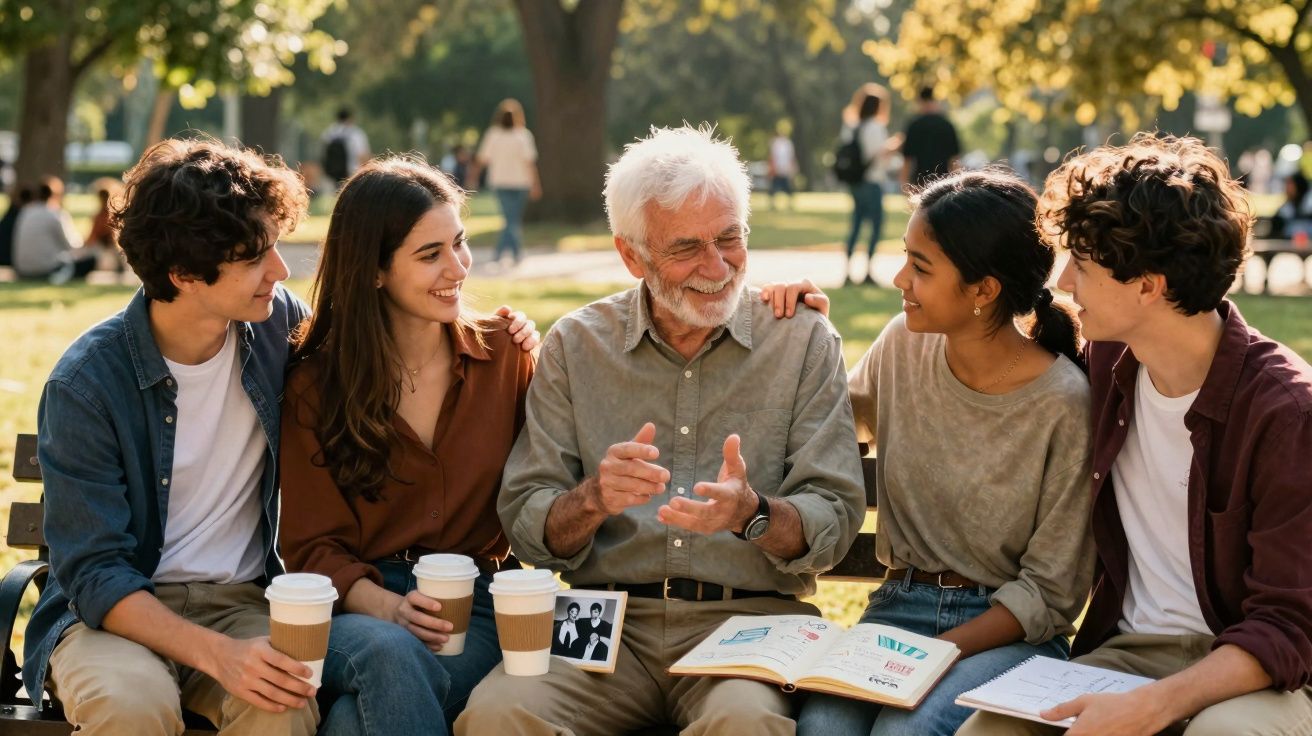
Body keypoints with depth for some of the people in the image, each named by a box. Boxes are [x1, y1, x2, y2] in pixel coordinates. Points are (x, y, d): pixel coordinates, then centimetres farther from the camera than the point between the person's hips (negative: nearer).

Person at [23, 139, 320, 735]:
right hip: (116, 612, -2)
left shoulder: (281, 323, -1)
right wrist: (217, 654, -31)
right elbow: (93, 574, -15)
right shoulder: (85, 383, -14)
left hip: (243, 599, 2)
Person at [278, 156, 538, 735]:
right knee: (388, 651, -37)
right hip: (357, 609, 1)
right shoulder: (314, 383, 3)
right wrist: (386, 607, -17)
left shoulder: (505, 356, 8)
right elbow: (311, 546, 0)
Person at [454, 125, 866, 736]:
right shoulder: (575, 346, 8)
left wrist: (753, 514, -21)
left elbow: (835, 523, 0)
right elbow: (526, 526, 4)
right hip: (605, 618, 1)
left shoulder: (803, 342, 5)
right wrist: (594, 499, -18)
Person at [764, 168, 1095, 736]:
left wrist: (939, 652, -21)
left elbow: (1050, 593, -9)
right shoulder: (904, 345, 2)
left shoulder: (1061, 404, -13)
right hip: (899, 607, 4)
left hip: (1011, 633, -3)